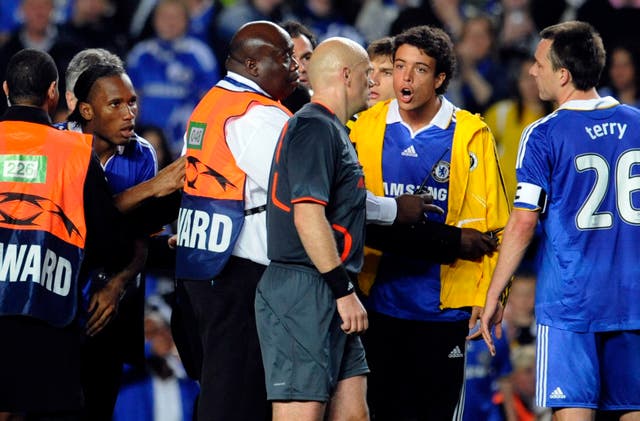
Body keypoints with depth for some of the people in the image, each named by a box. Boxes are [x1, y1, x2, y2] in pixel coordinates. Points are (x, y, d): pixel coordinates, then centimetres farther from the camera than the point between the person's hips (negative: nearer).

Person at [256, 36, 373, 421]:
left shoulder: (330, 130, 20)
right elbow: (307, 216, -21)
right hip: (305, 291, -10)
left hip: (328, 296, 10)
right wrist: (344, 290, -20)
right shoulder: (316, 128, -12)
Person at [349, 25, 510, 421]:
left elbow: (491, 225, -2)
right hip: (380, 301, 2)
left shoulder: (471, 135, -3)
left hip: (446, 308, -2)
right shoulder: (365, 128, 4)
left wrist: (486, 297, -7)